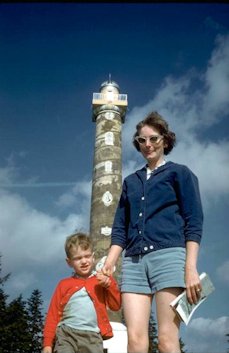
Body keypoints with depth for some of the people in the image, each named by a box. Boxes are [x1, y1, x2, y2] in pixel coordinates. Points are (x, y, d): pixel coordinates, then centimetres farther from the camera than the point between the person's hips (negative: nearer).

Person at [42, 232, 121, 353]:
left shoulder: (101, 280, 14)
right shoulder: (64, 284, 12)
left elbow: (115, 306, 9)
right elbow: (53, 314, 10)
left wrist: (109, 284, -5)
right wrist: (47, 343, 3)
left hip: (92, 335, 0)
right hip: (66, 333, 0)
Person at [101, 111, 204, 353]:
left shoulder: (180, 173, 11)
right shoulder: (131, 181, 24)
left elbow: (194, 223, 1)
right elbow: (120, 227, 19)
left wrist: (191, 267, -11)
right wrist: (108, 264, 5)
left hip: (168, 255, -4)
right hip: (133, 261, 4)